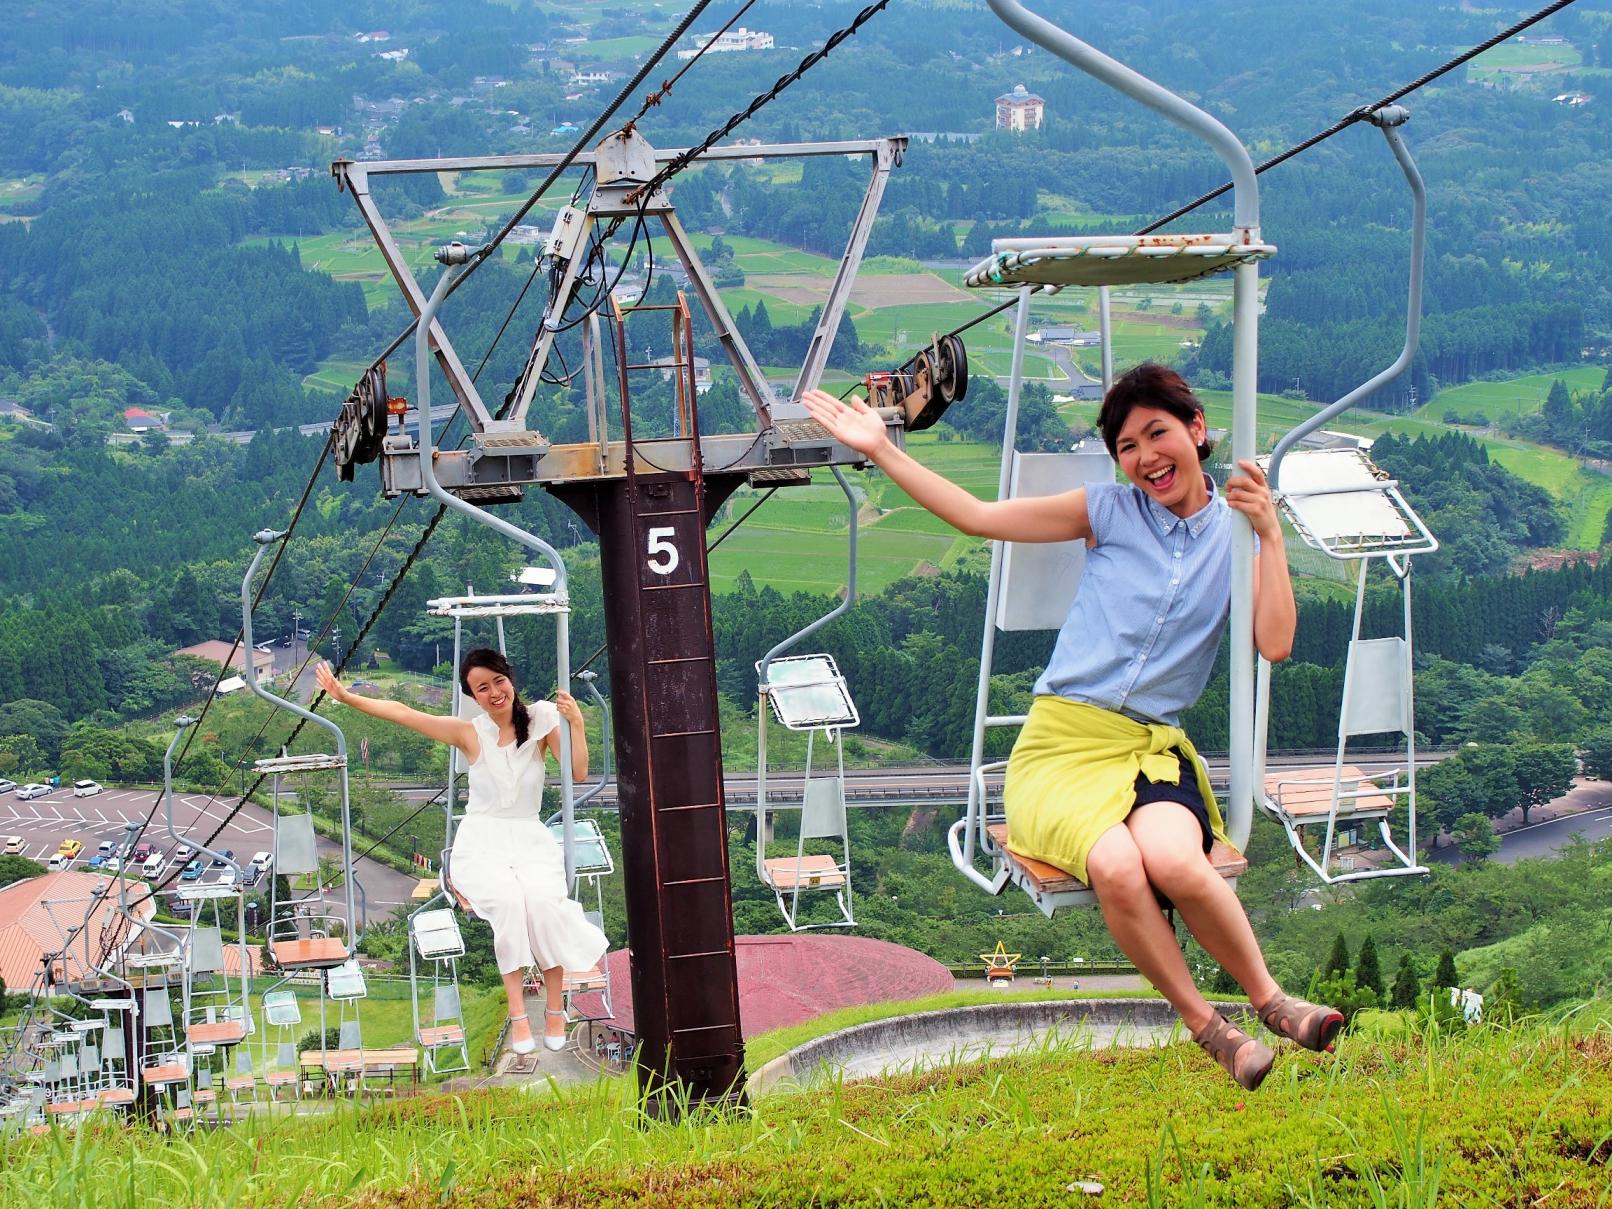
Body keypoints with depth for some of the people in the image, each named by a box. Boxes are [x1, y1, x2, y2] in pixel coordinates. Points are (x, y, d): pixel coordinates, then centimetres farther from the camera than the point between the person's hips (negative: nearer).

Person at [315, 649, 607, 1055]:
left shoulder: (541, 720, 3)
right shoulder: (469, 733, 3)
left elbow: (579, 773, -3)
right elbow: (401, 713, -1)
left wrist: (576, 724, -17)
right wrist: (346, 696, -7)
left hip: (529, 839, 0)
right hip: (481, 843, 0)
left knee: (542, 900, -33)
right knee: (508, 900, -33)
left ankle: (555, 1007, -20)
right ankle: (517, 1013, -29)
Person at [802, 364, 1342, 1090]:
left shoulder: (1234, 533, 11)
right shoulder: (1111, 512, 10)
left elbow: (1275, 644, -1)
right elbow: (978, 517, 10)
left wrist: (1269, 534, -8)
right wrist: (881, 451, 6)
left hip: (1152, 749, 0)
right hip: (1062, 742, 0)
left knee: (1172, 860, -35)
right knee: (1116, 866, -34)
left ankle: (1270, 1001, -13)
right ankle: (1207, 1030, -17)